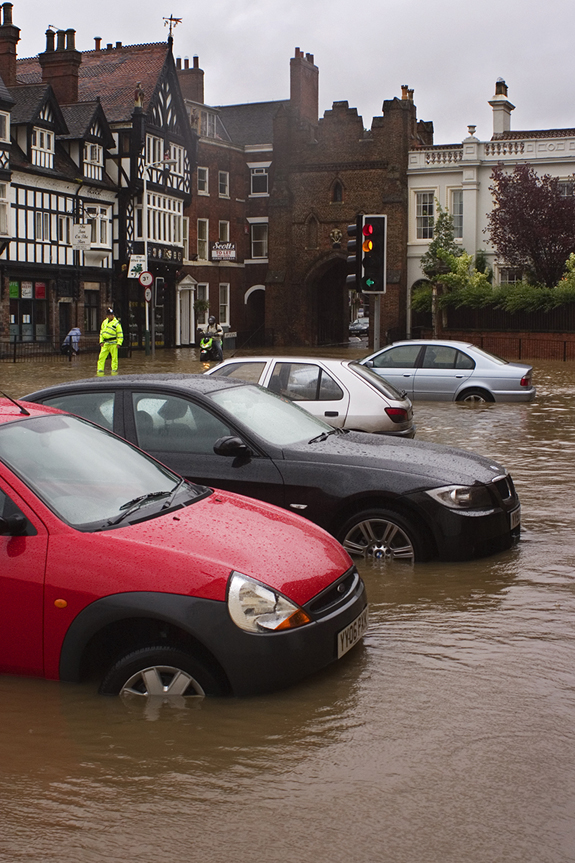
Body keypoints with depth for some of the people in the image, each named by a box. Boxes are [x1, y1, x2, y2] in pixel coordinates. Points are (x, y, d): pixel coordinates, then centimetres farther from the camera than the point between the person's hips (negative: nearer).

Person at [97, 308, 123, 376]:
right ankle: (100, 371, 2)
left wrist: (119, 343, -11)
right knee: (101, 357, 0)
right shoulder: (104, 322, 14)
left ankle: (114, 370, 7)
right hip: (105, 343, 5)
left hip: (113, 343, -5)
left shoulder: (116, 323, -3)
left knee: (114, 357, -1)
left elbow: (120, 334, -4)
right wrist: (101, 341, 11)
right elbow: (101, 332, 20)